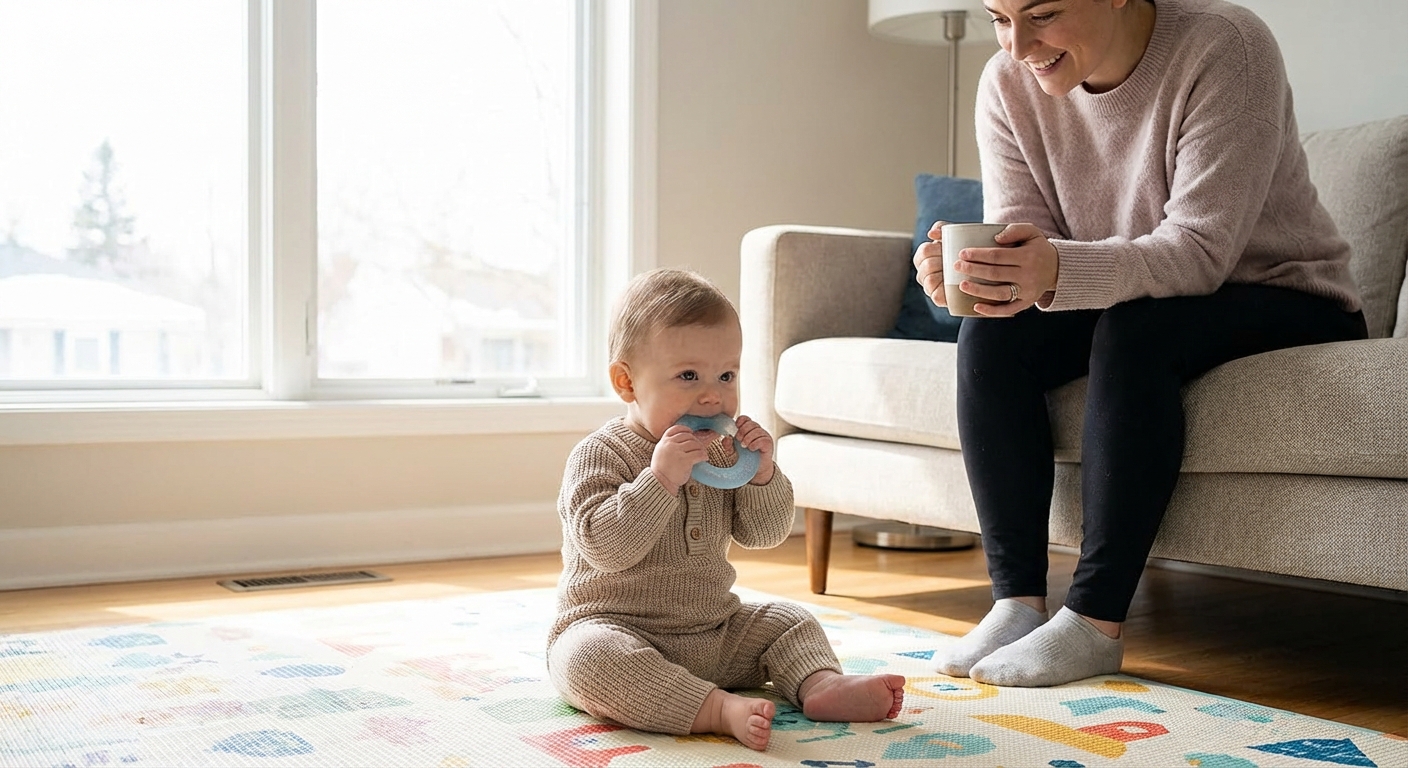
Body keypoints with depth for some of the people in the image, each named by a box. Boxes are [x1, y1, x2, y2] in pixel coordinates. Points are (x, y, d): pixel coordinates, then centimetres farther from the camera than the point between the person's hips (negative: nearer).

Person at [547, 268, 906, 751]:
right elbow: (603, 547, -26)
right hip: (614, 625, -6)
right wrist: (661, 477, -33)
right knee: (589, 655, -36)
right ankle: (720, 709, -43)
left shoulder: (722, 453, 7)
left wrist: (761, 474, -12)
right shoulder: (598, 455, -13)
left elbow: (764, 534, 6)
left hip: (714, 631, 7)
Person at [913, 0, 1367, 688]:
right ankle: (1017, 601, -20)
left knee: (1134, 327, -34)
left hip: (1285, 302, -5)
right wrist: (967, 265, -37)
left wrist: (1059, 269, -48)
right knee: (991, 335, -21)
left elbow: (1200, 251, -31)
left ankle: (1094, 624, -29)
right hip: (1124, 306, 5)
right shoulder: (1008, 81, -7)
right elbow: (1020, 240, -13)